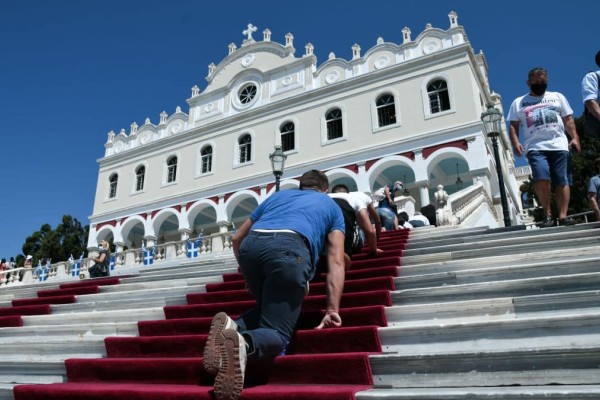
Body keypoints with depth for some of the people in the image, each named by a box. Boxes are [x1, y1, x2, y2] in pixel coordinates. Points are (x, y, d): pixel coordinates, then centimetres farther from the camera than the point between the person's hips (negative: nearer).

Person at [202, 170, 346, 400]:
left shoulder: (277, 195, 38)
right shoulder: (331, 205, 30)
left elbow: (237, 239, 37)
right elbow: (336, 262, 16)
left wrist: (249, 277, 47)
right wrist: (332, 310, 12)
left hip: (251, 245, 4)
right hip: (289, 248, -4)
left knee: (269, 309, 26)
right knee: (275, 333, 0)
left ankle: (232, 326, -4)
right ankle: (242, 344, -33)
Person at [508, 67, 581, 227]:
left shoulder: (557, 97, 22)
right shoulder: (519, 102, 18)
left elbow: (568, 119, 16)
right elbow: (513, 126, 11)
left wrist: (575, 137, 2)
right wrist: (515, 143, -6)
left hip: (559, 146, 2)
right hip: (535, 147, -2)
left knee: (563, 181, -7)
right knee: (541, 178, -23)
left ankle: (563, 216, -7)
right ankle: (547, 215, -14)